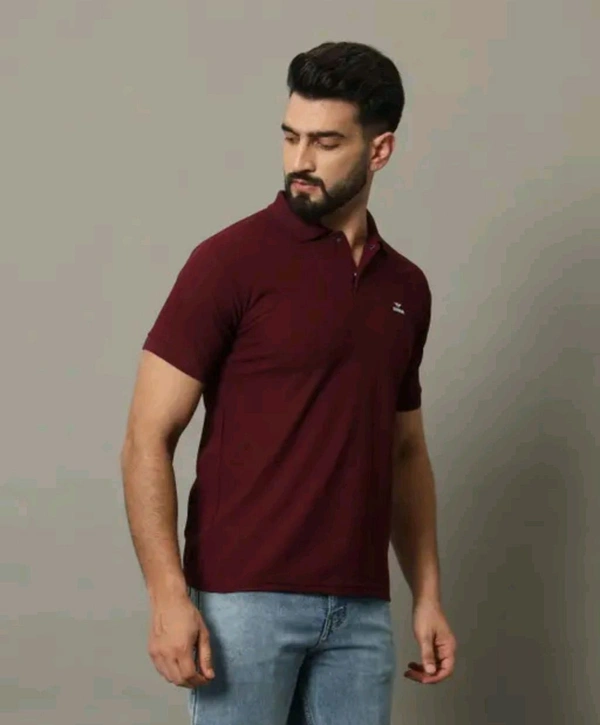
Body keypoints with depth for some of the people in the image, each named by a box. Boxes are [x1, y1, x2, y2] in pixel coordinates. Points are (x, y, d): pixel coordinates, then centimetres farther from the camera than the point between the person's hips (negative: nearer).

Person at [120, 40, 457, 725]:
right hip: (243, 597, -6)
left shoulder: (406, 287, 12)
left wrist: (427, 594, 12)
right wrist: (168, 595, -19)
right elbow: (147, 439, -10)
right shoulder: (232, 260, -8)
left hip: (360, 609, 6)